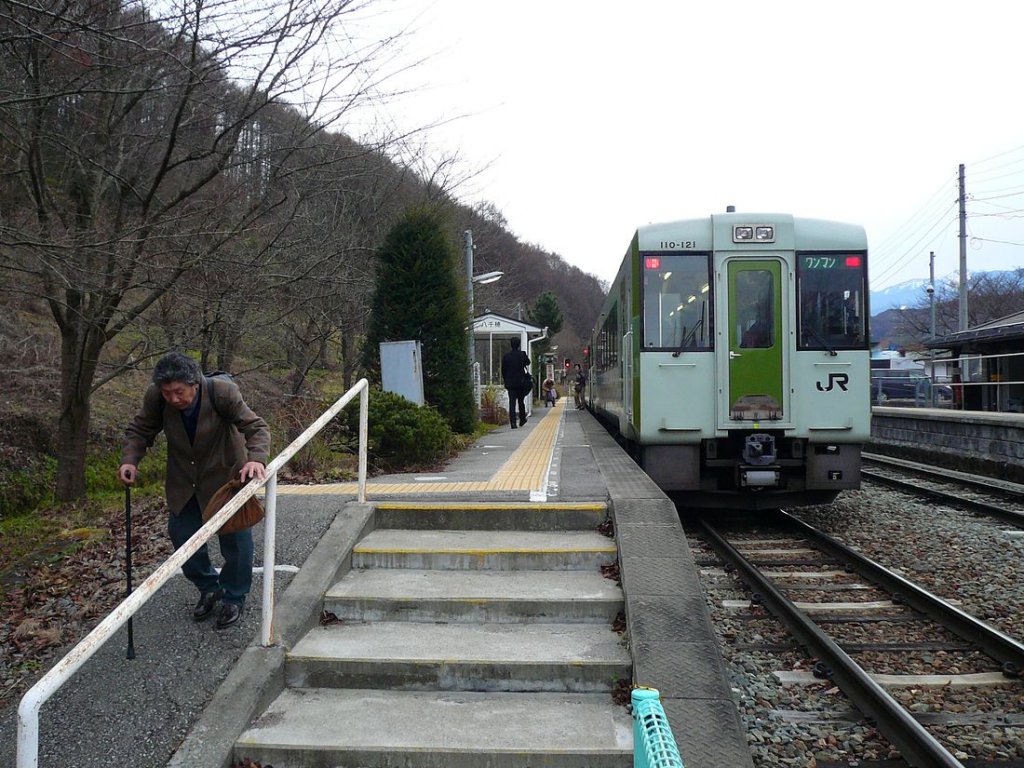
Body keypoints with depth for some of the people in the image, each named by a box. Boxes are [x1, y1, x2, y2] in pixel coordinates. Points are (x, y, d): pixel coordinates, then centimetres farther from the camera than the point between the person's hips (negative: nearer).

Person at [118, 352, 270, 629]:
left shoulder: (222, 391, -30)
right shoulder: (155, 397, -20)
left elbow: (256, 427, -26)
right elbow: (140, 430, -4)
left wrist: (257, 458, -45)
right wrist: (130, 459, -23)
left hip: (226, 476, -4)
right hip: (183, 481, 4)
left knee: (235, 539, 2)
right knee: (181, 534, 10)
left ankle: (234, 598, 25)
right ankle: (209, 588, 34)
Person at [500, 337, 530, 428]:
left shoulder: (505, 355, -4)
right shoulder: (522, 354, -8)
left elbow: (503, 369, 1)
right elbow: (527, 363, 11)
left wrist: (505, 379, 13)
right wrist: (527, 357, 31)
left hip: (510, 382, 0)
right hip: (520, 382, 0)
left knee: (512, 403, -1)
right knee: (521, 401, 16)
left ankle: (513, 423, -10)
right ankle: (522, 420, 25)